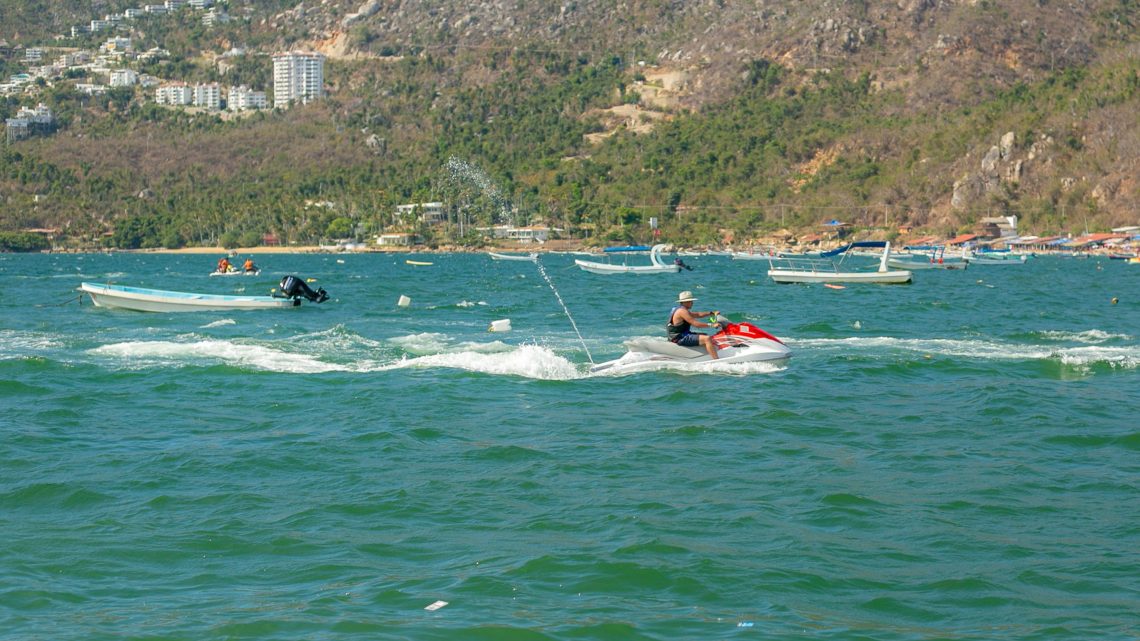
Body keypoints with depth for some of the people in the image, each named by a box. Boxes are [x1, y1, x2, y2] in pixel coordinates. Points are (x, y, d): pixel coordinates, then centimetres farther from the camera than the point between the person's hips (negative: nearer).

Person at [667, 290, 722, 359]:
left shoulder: (684, 310, 17)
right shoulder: (682, 311, -17)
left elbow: (697, 314, 22)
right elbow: (695, 323, -22)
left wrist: (712, 313, 14)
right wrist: (711, 325, -20)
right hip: (680, 338, -11)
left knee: (707, 337, 22)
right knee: (707, 339, -23)